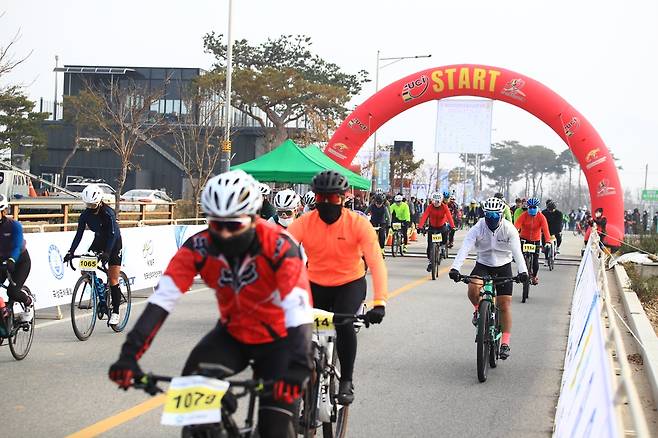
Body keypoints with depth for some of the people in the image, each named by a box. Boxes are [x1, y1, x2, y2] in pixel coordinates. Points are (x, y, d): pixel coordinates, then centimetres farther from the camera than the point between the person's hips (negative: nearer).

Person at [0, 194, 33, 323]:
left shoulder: (14, 225, -23)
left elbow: (17, 247, -33)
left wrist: (11, 261, -52)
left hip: (20, 261, -4)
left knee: (12, 291, -20)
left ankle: (28, 302, 12)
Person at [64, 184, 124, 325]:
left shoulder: (108, 213, -26)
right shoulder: (85, 214, -12)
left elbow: (112, 234, -31)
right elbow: (79, 234, -13)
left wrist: (106, 253, -43)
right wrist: (71, 252, -24)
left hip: (114, 244, -5)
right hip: (98, 241, 5)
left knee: (113, 280, -9)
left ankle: (115, 312, 1)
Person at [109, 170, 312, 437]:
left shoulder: (279, 247, -30)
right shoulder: (198, 248, -21)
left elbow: (299, 310, -38)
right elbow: (161, 300, -25)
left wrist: (296, 371, -52)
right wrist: (129, 355, -37)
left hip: (277, 337, -3)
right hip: (232, 333, 3)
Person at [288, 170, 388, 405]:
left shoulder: (358, 224, -21)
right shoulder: (303, 223, -17)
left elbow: (376, 263, -28)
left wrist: (379, 303, -41)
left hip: (351, 283, -2)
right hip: (316, 284, 2)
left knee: (344, 324, -28)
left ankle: (346, 382, -8)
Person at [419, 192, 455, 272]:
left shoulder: (444, 207, -17)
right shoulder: (430, 207, -17)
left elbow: (449, 216, -29)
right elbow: (424, 216, -27)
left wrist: (452, 226, -44)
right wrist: (420, 226, -40)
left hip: (442, 226, 0)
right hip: (432, 227, 0)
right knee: (430, 244, -7)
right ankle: (430, 261, 4)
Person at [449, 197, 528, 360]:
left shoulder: (509, 229, -17)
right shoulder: (477, 228, -17)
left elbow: (517, 251, -27)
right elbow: (465, 248, -28)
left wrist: (522, 271, -44)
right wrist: (455, 268, -43)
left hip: (503, 266, 0)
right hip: (483, 265, 0)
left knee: (505, 304, -6)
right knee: (473, 288, -30)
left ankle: (505, 343, 1)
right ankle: (478, 310, 4)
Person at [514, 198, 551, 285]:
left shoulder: (541, 217, -14)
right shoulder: (524, 215, -15)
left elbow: (545, 229, -24)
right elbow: (516, 225, -27)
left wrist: (548, 242, -38)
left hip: (536, 240, 0)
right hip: (524, 239, 0)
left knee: (535, 259, -2)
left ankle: (534, 276, 23)